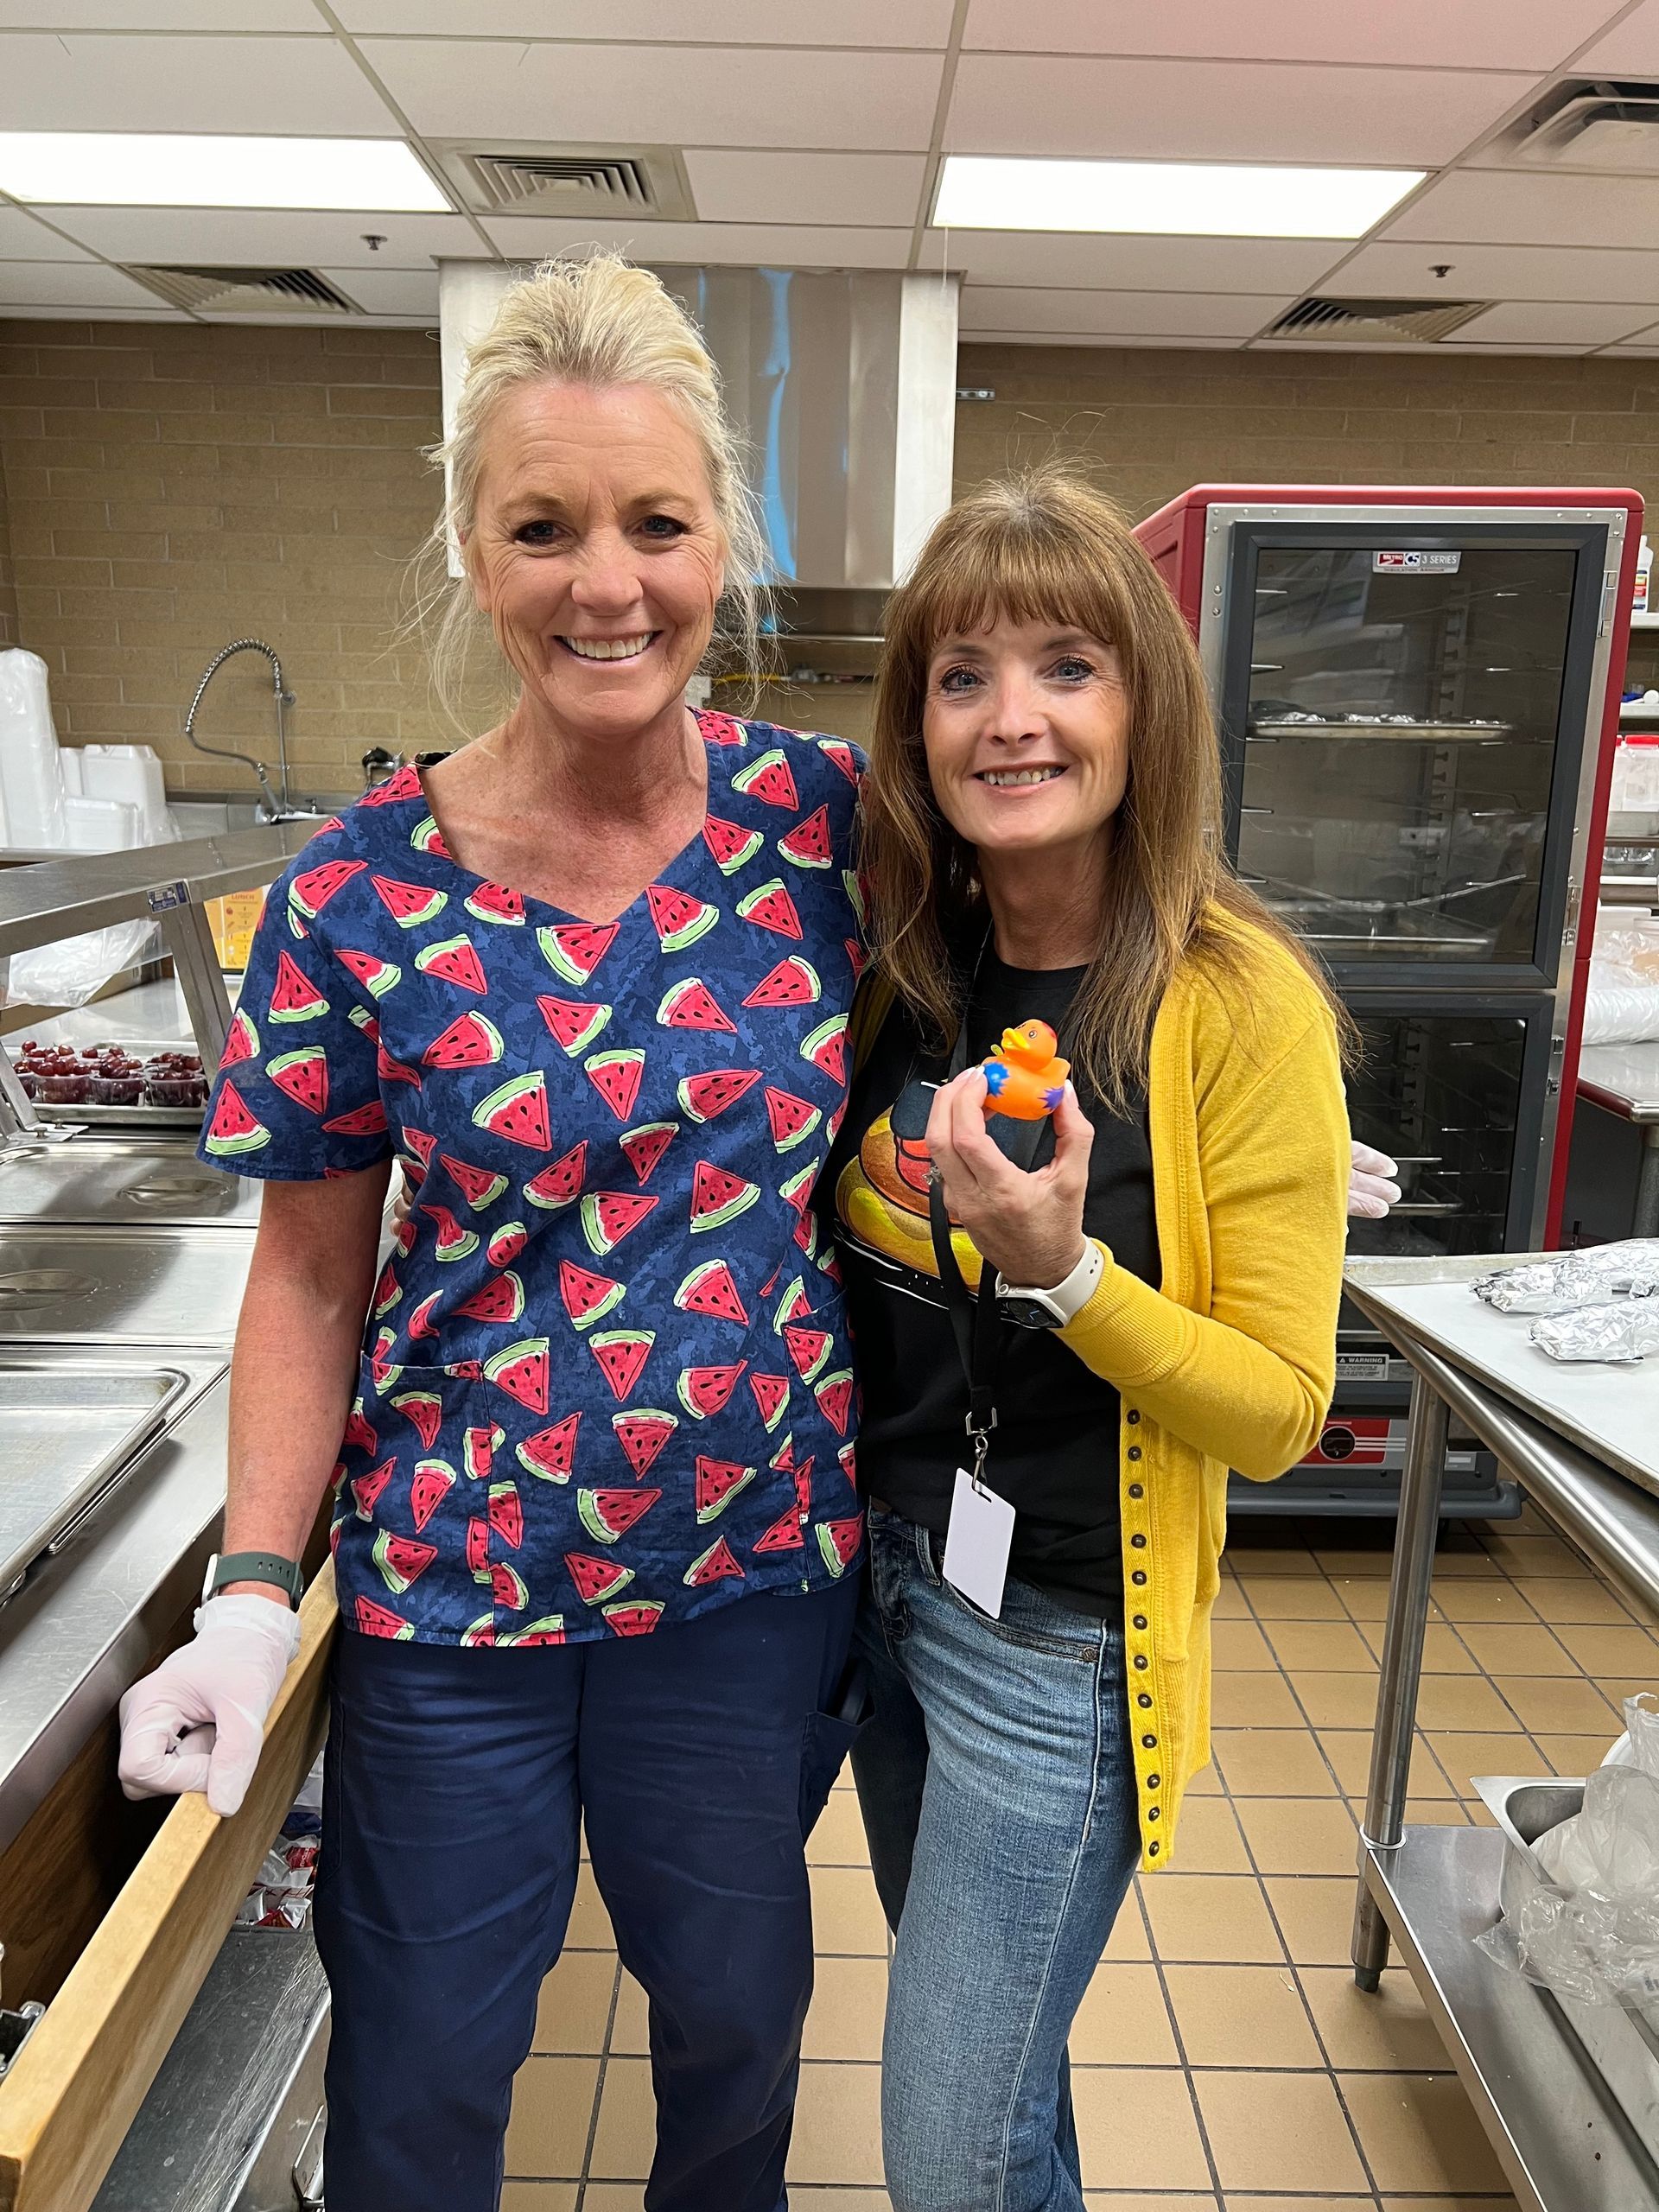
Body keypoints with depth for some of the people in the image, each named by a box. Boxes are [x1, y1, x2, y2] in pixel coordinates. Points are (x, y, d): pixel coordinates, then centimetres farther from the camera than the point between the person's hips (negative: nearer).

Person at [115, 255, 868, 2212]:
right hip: (449, 1594, -1)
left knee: (738, 2012, 25)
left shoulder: (826, 818, -8)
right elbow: (311, 1271, -4)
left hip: (761, 1568, 2)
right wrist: (254, 1588, -9)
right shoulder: (360, 894, -12)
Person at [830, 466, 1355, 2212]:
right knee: (977, 2040, 27)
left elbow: (1281, 1410, -16)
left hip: (1061, 1640, -5)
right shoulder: (903, 968, -4)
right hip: (880, 1577, 6)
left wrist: (1060, 1269, -30)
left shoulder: (1238, 1006, -19)